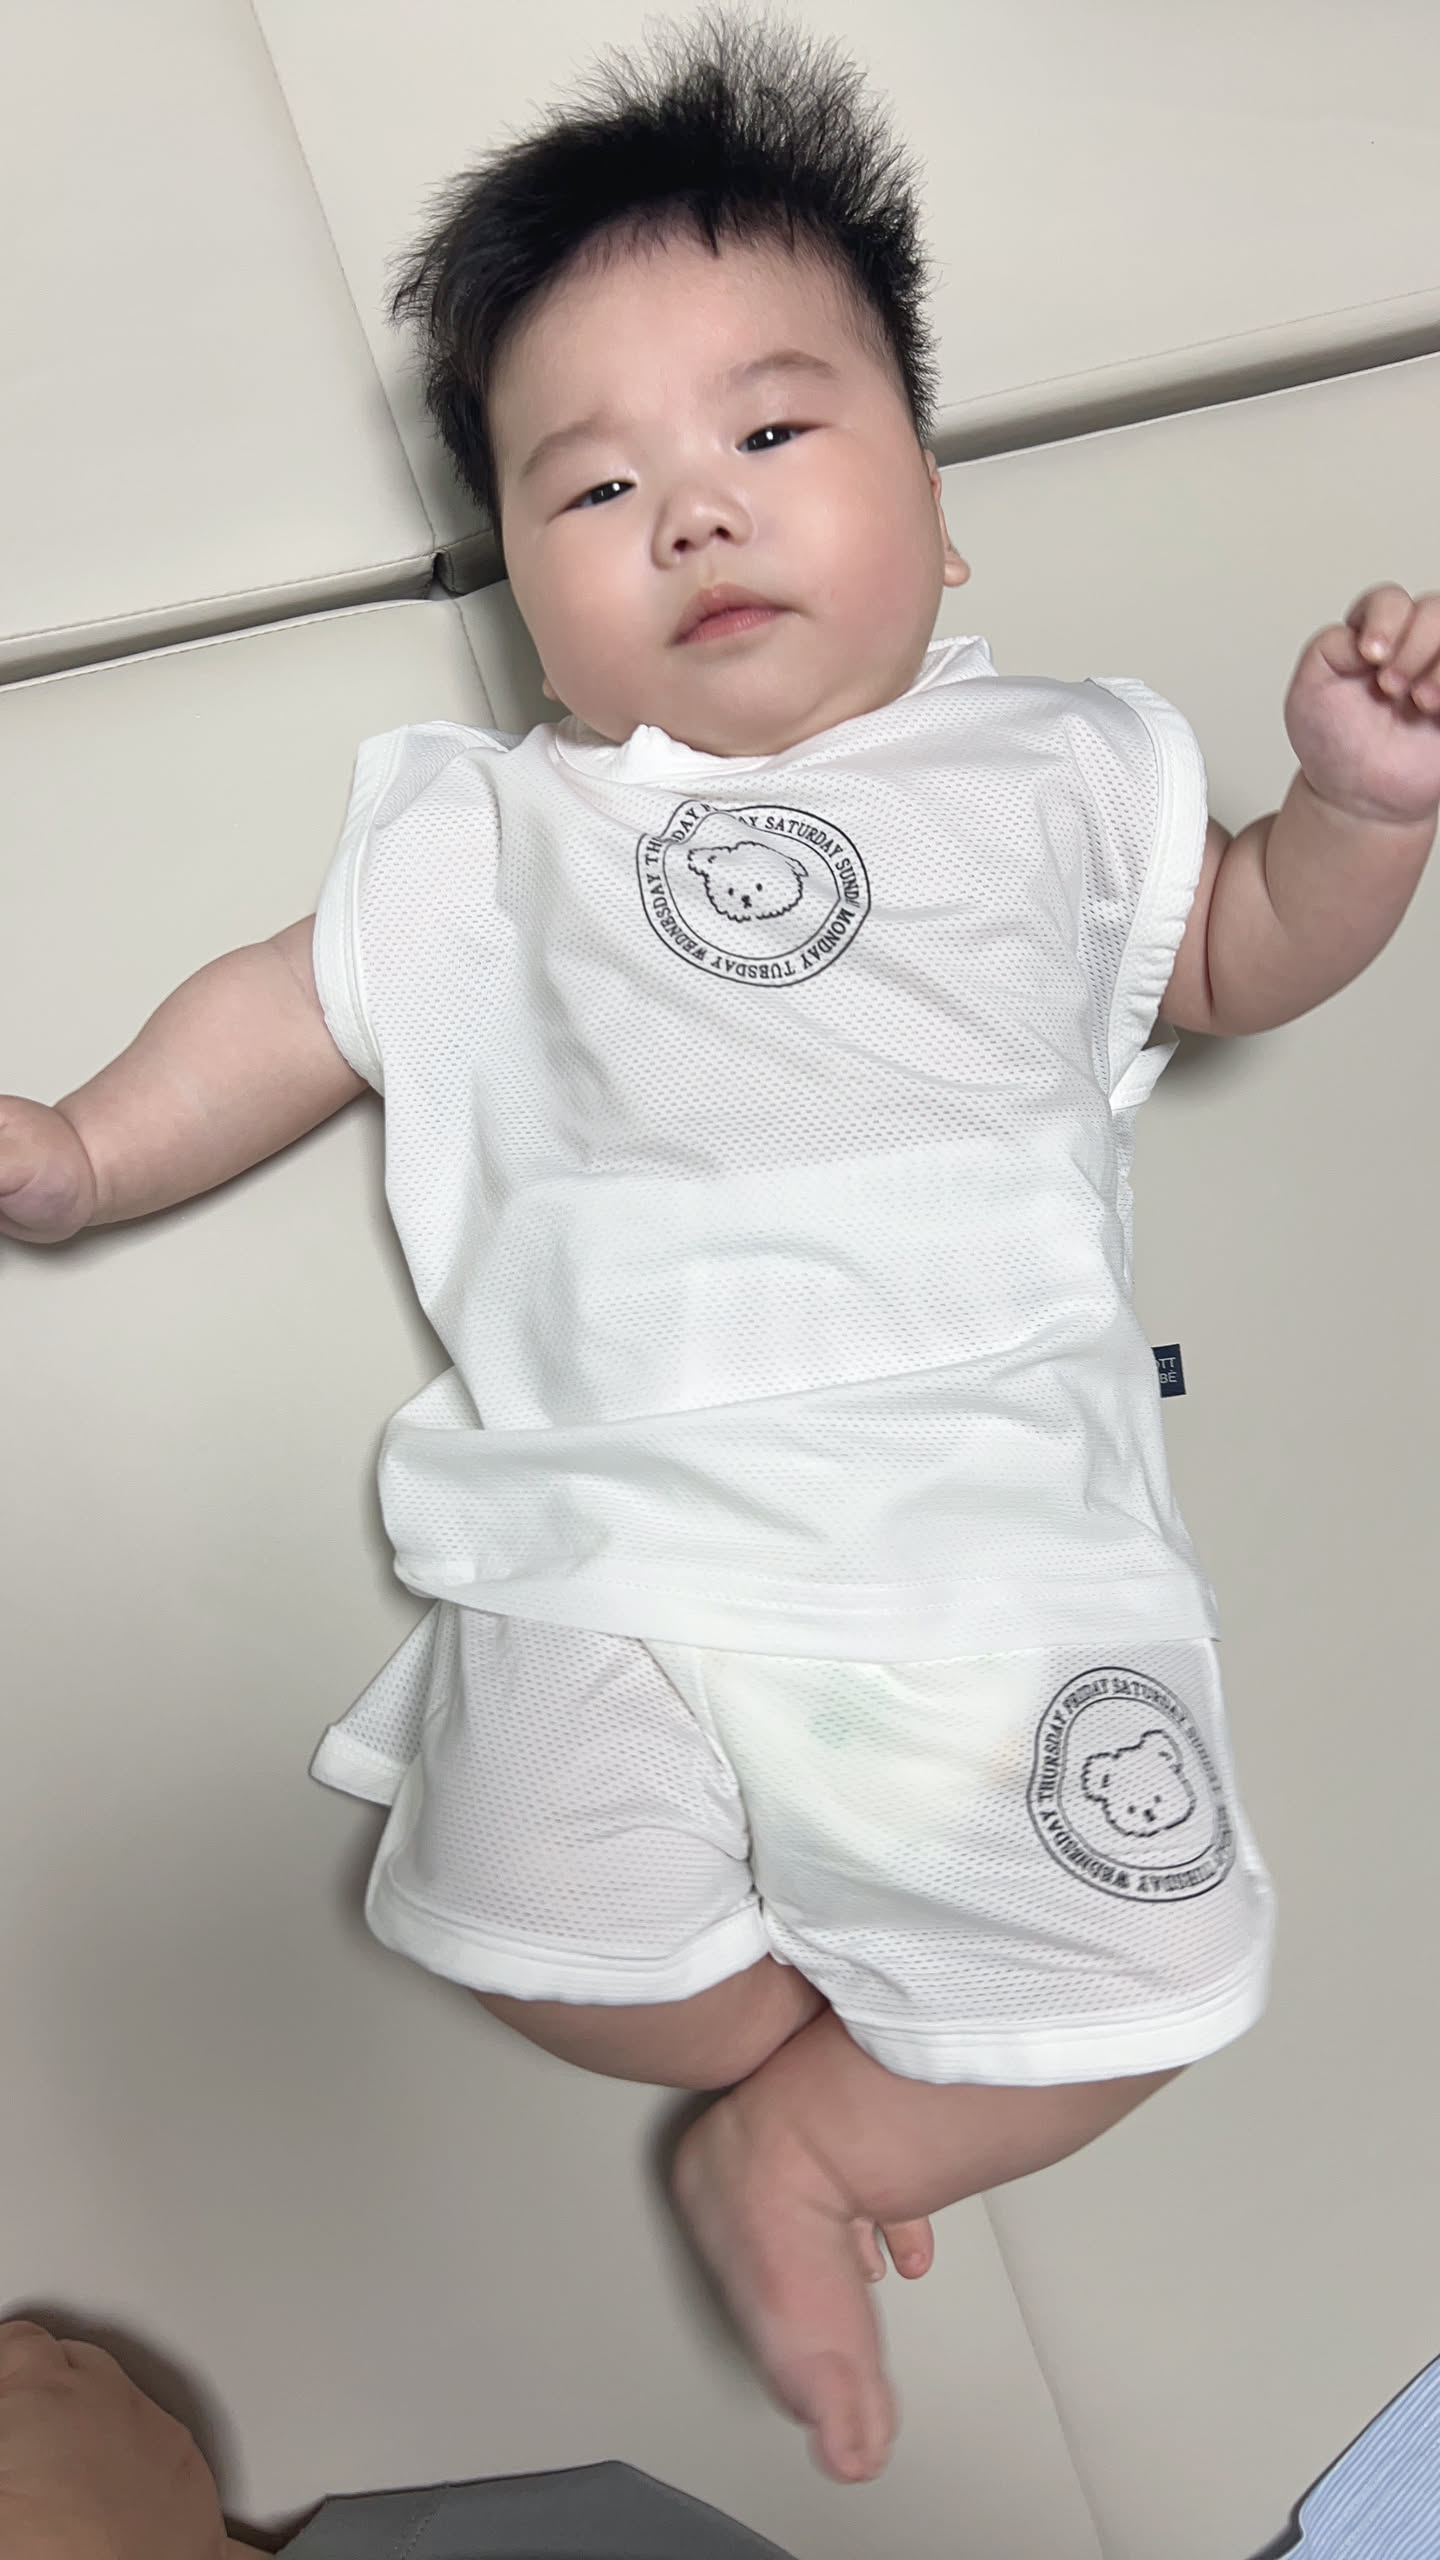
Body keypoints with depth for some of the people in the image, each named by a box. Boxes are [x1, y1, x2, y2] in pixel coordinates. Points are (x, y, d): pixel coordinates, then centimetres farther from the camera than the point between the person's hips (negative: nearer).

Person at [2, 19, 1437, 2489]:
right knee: (534, 1921, -18)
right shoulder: (488, 842, 17)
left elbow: (1242, 955, 24)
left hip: (1001, 1530, 1)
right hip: (615, 1541, 0)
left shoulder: (1051, 778, 17)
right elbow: (297, 1005, 21)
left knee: (1154, 1960, -12)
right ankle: (899, 2069, 11)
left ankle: (792, 2148, 12)